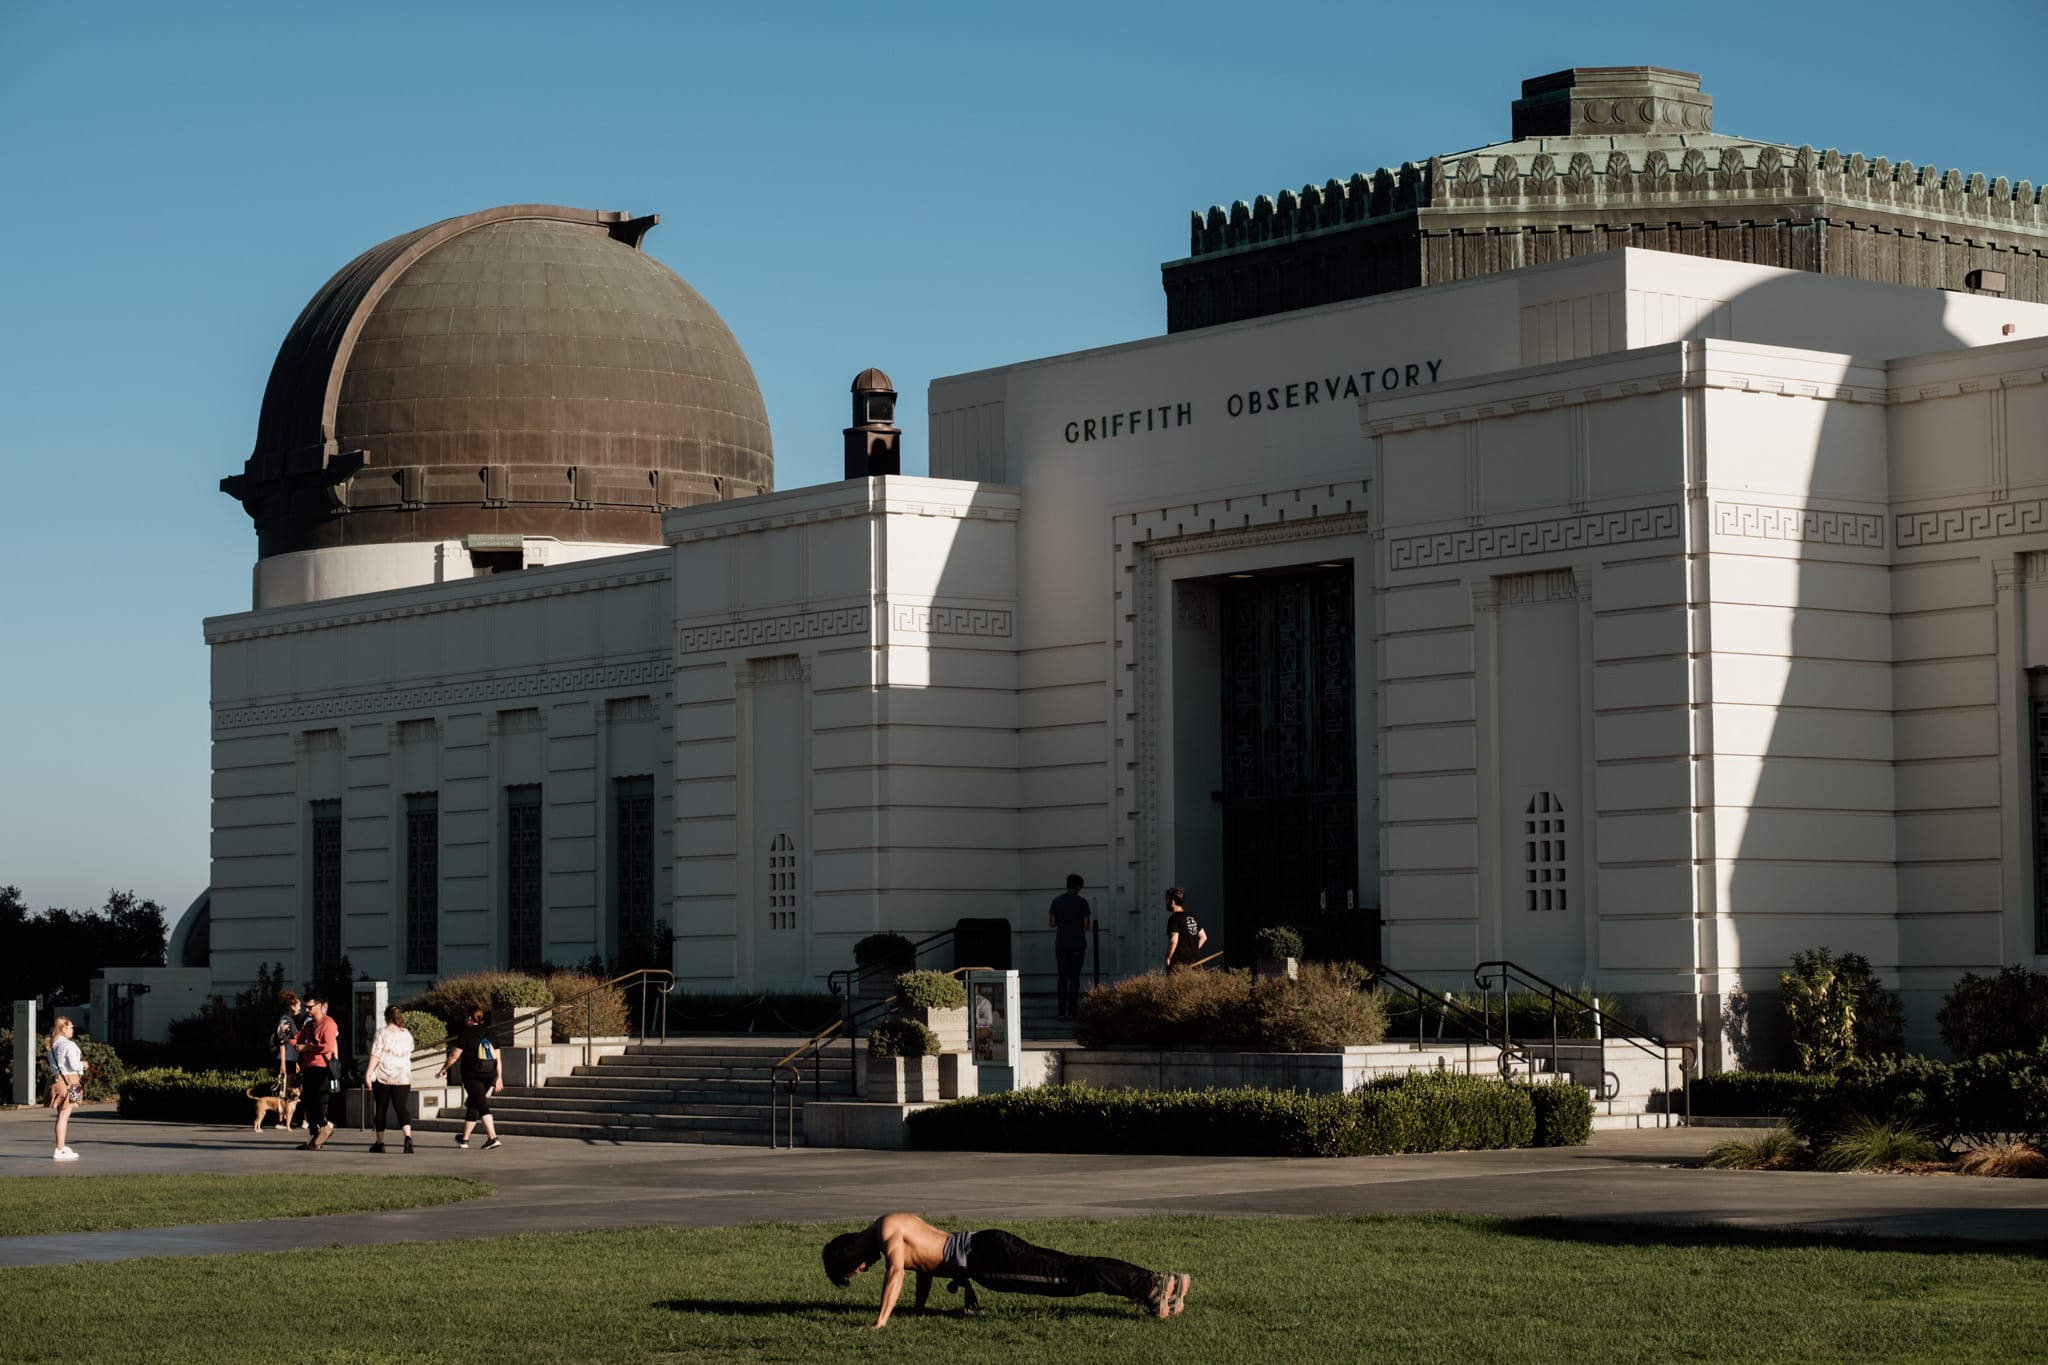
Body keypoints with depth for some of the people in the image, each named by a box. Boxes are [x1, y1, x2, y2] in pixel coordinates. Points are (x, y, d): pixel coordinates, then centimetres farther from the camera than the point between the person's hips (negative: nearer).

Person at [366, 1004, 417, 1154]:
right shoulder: (407, 1034, 10)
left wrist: (369, 1072, -10)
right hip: (403, 1077, 3)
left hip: (383, 1076, -3)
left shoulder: (382, 1033, -3)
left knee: (381, 1108, 9)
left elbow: (375, 1055, -10)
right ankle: (408, 1136, -28)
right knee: (401, 1107, -5)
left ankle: (379, 1142, 14)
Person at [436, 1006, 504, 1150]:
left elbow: (454, 1056, -5)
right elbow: (497, 1058, 8)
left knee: (482, 1106, -9)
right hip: (489, 1075, 5)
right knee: (472, 1105, 16)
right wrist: (499, 1078, 12)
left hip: (472, 1076, -5)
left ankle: (493, 1138, -21)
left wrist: (444, 1069, 11)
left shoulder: (466, 1034, -6)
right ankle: (464, 1139, 24)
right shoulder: (490, 1034, 9)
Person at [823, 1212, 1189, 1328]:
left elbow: (896, 1270, -24)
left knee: (1065, 1277, -13)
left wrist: (881, 1320, -24)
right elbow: (925, 1258, 35)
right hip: (985, 1248, 9)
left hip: (986, 1258, -9)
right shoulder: (900, 1223, 21)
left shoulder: (885, 1229, -9)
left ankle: (1152, 1285, -19)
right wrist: (919, 1306, 35)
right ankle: (1156, 1282, 3)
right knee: (1066, 1271, 6)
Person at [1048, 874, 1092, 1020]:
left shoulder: (1056, 901, 1)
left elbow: (1052, 923, 1)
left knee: (1063, 977, 7)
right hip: (1078, 944, -2)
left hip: (1061, 944, 2)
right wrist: (1088, 920, 14)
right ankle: (1071, 1011, -3)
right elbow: (1086, 925, -9)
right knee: (1075, 977, 4)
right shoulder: (1082, 902, -8)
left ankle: (1062, 1011, -2)